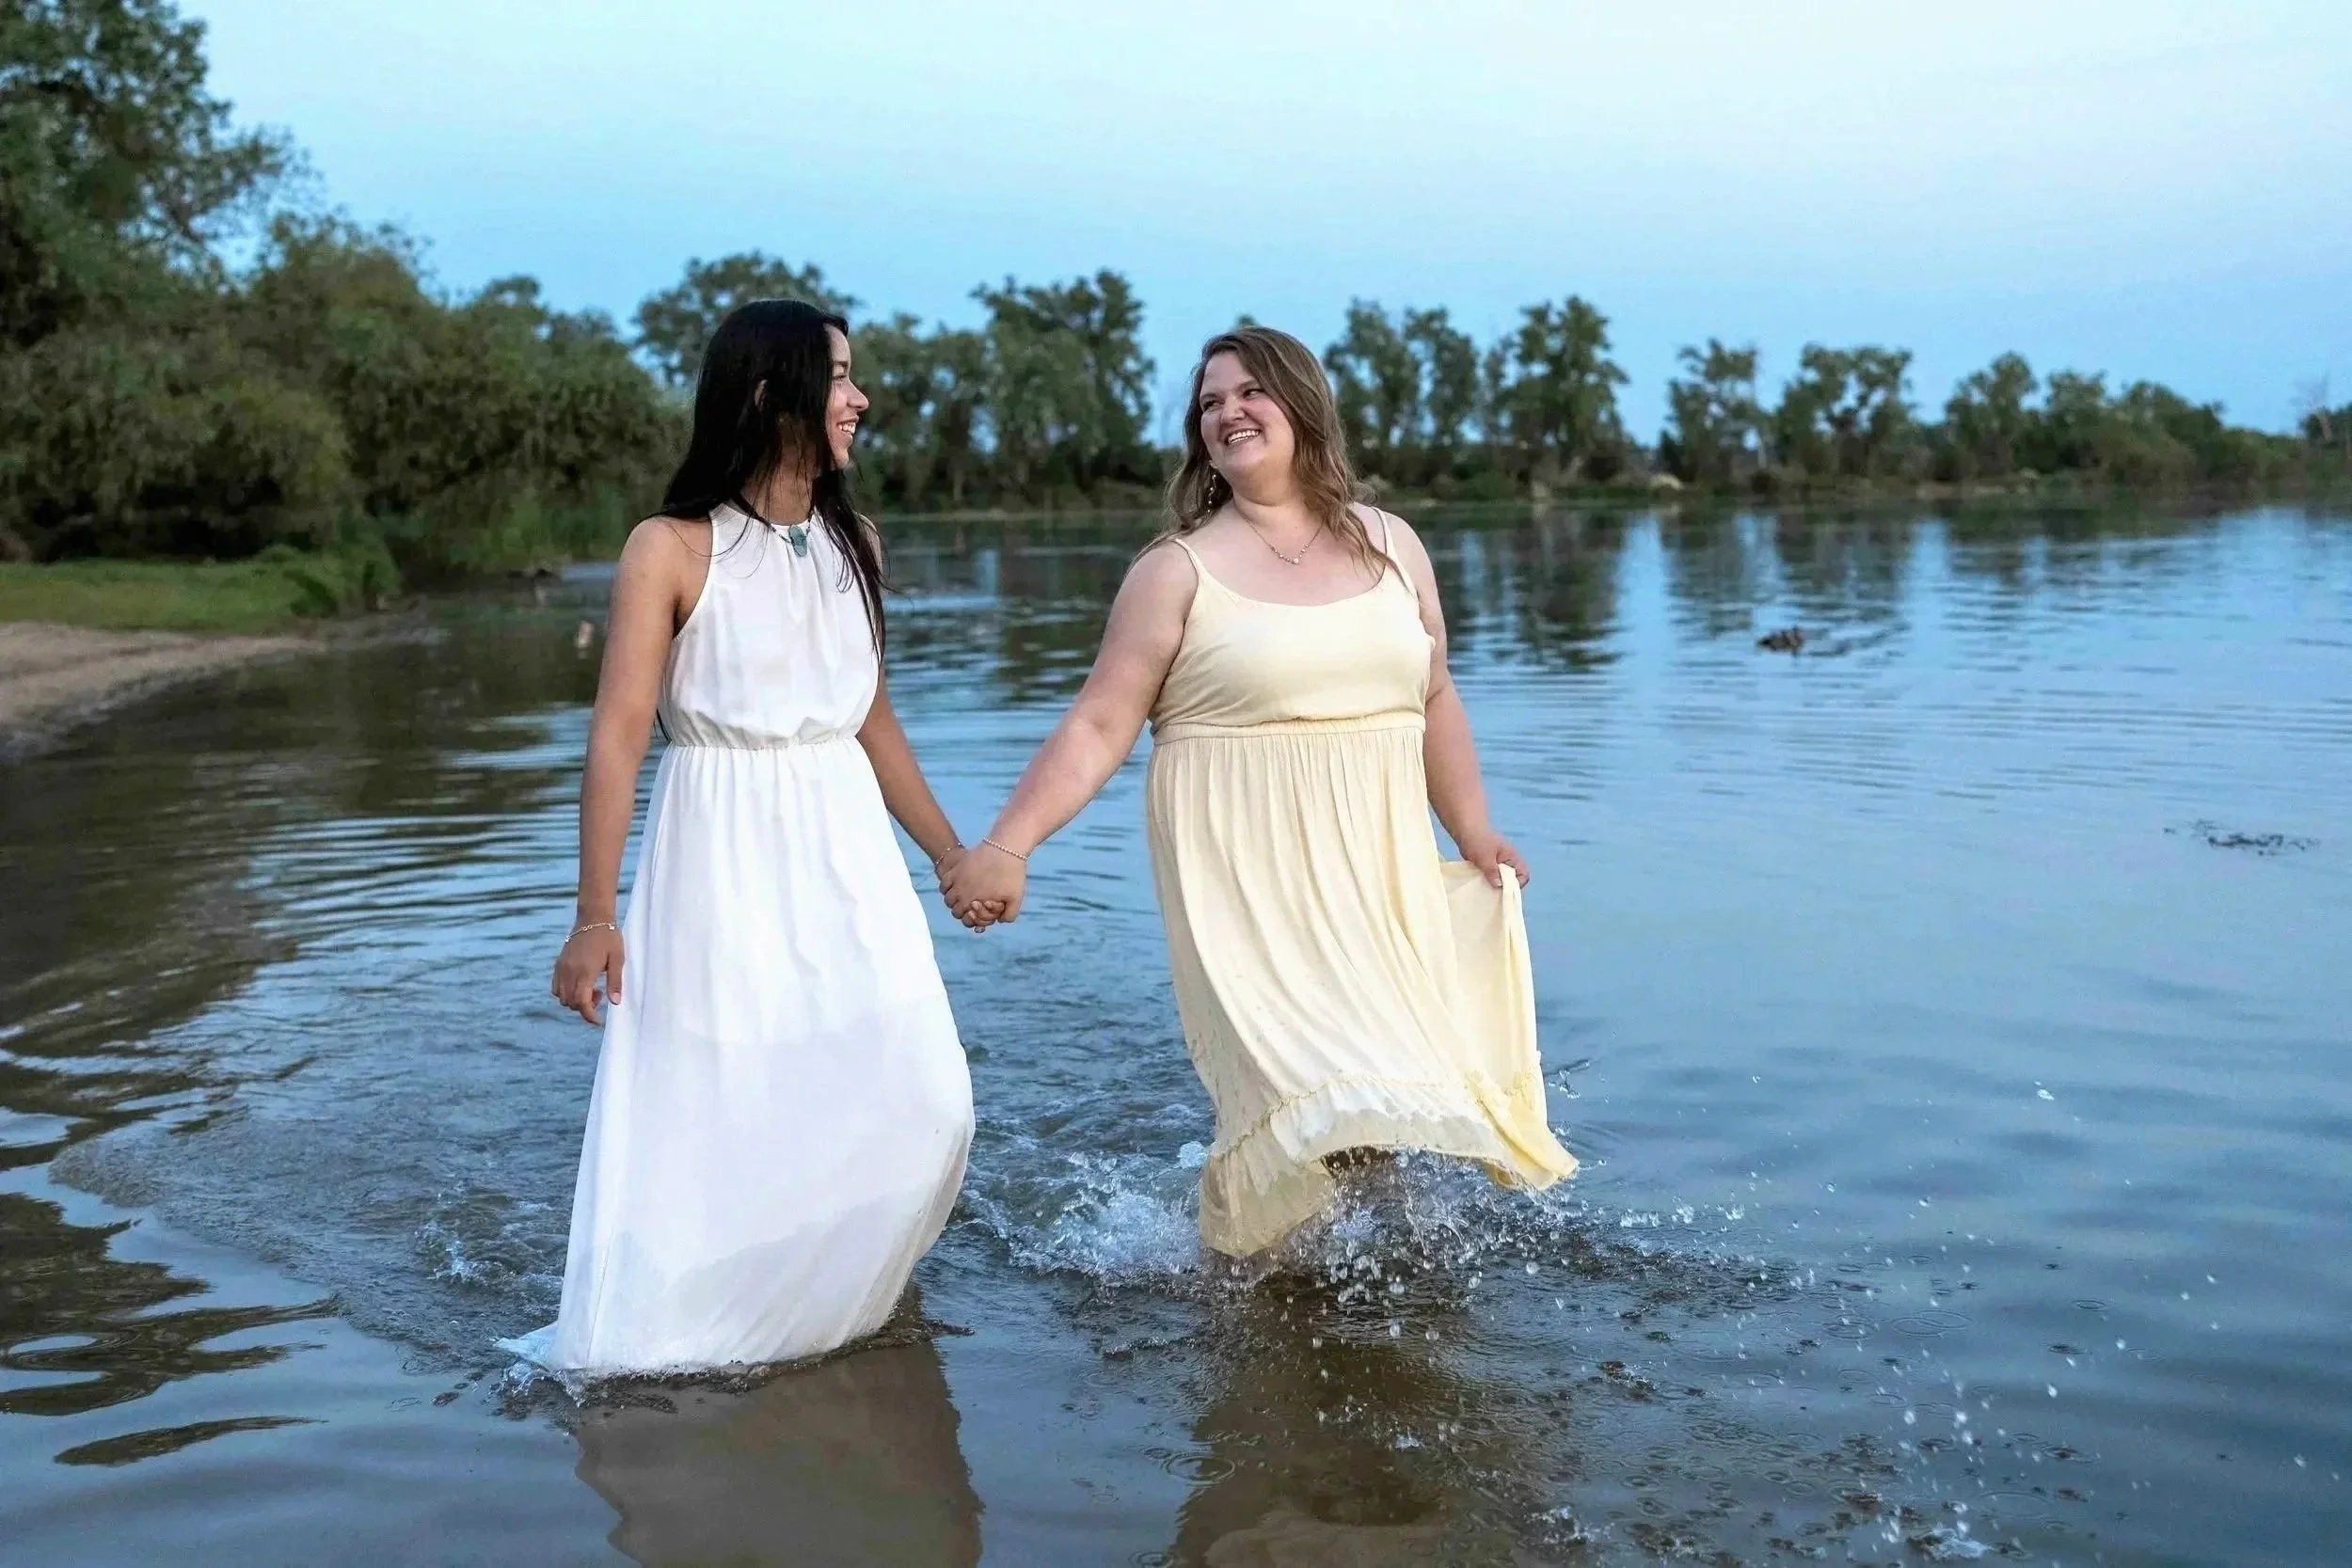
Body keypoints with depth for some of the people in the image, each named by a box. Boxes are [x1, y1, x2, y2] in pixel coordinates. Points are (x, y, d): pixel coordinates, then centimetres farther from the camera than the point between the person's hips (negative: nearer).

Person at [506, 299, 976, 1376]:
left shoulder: (856, 545, 10)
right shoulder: (670, 550, -7)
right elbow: (619, 734, -10)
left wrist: (948, 854, 22)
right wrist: (594, 919, -15)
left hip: (847, 854, 5)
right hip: (719, 858, -5)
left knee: (918, 1107, -3)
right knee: (706, 1118, -2)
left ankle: (816, 1306, 19)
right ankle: (674, 1327, 19)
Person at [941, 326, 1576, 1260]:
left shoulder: (1389, 545, 10)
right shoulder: (1179, 569, -1)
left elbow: (1433, 701, 19)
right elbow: (1099, 727, -6)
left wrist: (1473, 833, 16)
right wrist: (1007, 845, -16)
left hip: (1377, 868, 4)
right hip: (1248, 874, -4)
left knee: (1387, 1083, 1)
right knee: (1304, 1090, -12)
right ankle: (1248, 1268, 10)